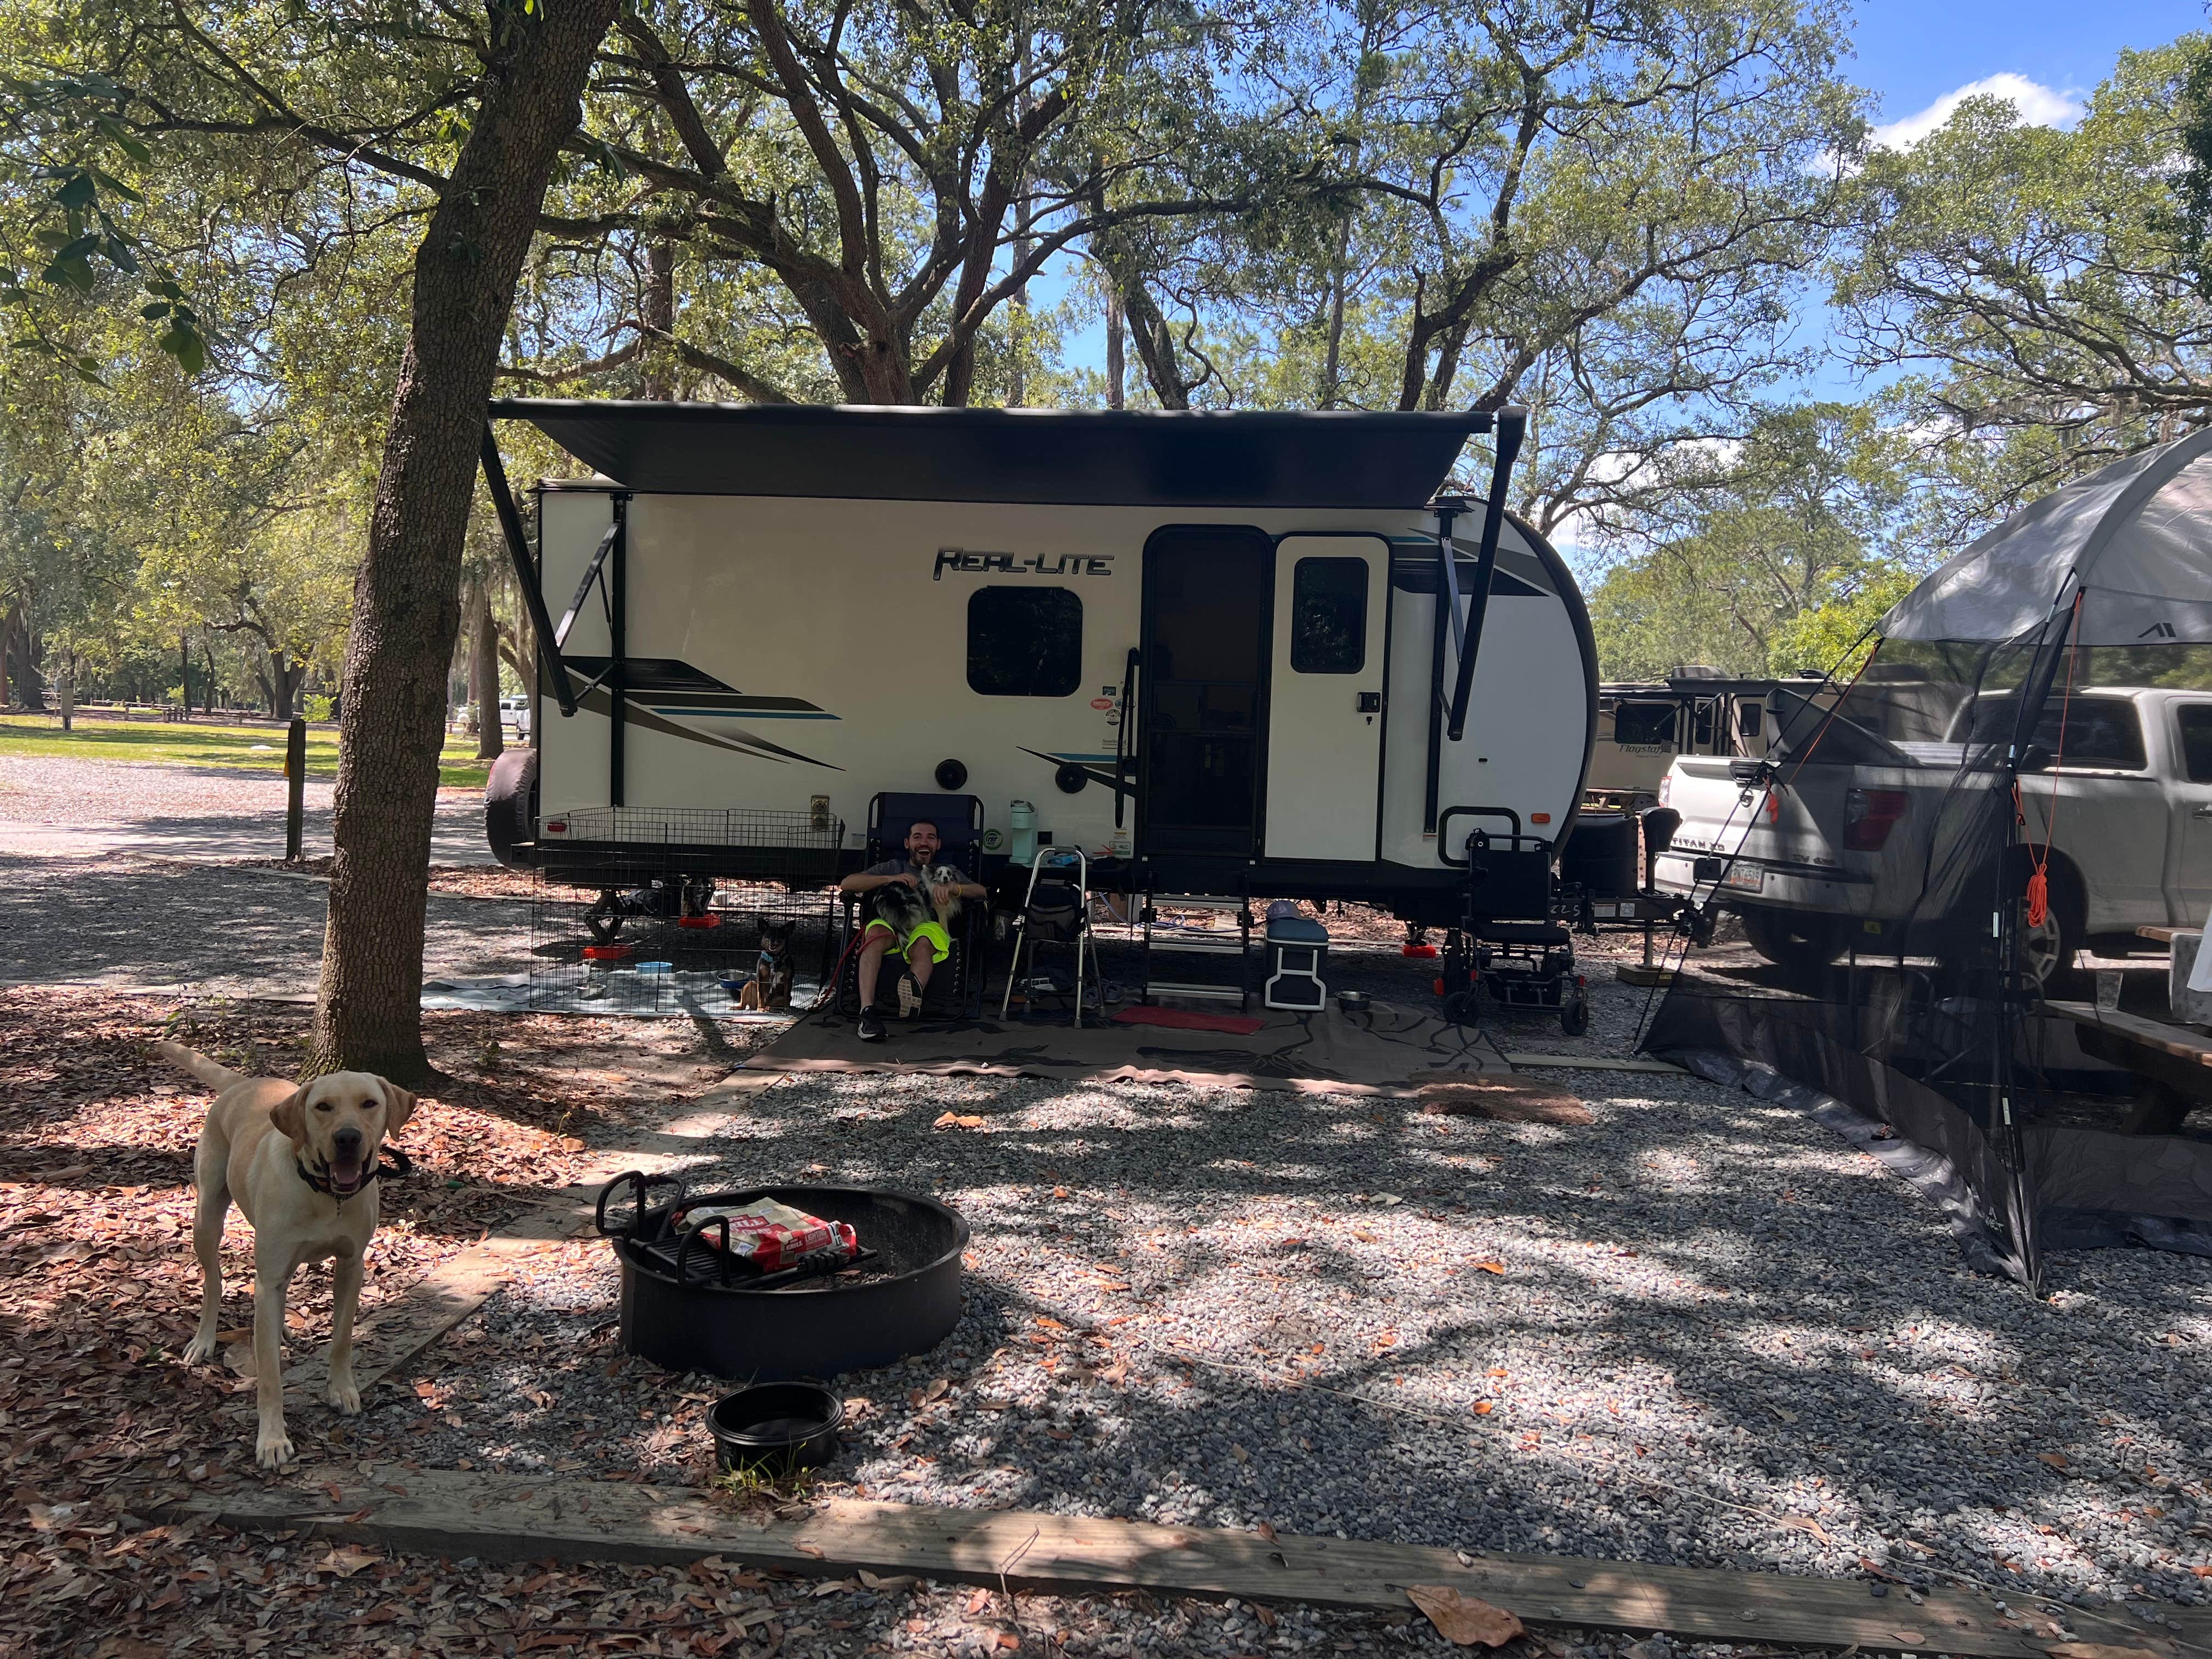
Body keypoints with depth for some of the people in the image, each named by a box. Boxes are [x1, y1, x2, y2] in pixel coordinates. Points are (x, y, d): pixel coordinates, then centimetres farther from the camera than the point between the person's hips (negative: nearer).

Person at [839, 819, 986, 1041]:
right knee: (876, 933, -38)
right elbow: (846, 885, 15)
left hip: (929, 925, 0)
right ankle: (867, 1011, -52)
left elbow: (981, 892, 14)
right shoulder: (893, 867, 31)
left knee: (922, 945, -39)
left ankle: (914, 990, -72)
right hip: (890, 923, 0)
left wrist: (950, 888, -7)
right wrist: (890, 879, 0)